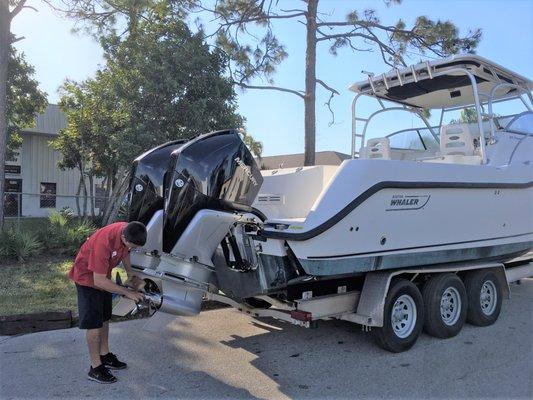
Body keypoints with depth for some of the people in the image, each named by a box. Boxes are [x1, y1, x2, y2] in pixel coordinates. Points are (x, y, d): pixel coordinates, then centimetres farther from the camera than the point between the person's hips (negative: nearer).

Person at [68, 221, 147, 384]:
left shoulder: (128, 231, -17)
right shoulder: (104, 242, -39)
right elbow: (99, 281, -34)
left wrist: (131, 275, -5)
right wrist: (127, 292, -29)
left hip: (102, 276, 8)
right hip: (87, 277, -8)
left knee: (104, 318, 17)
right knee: (94, 323, -4)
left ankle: (105, 355, 32)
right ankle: (96, 368, 8)